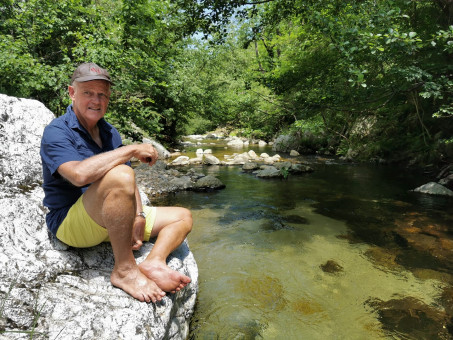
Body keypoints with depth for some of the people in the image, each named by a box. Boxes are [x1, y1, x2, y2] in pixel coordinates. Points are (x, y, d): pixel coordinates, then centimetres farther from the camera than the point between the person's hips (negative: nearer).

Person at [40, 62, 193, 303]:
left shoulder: (110, 133, 12)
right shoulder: (56, 132, -10)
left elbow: (130, 185, 7)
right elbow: (80, 174, -32)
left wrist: (139, 217, -9)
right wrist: (132, 150, -25)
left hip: (111, 223, 7)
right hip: (70, 223, -7)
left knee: (182, 217, 3)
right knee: (119, 175, -37)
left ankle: (154, 263, -24)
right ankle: (124, 270, -26)